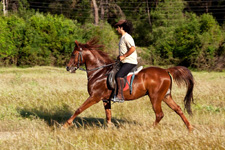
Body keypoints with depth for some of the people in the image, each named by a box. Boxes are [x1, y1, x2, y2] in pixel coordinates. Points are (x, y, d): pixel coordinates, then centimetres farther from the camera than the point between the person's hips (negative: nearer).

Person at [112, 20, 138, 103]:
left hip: (130, 62, -11)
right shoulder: (123, 37, 18)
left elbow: (132, 49, -26)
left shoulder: (127, 37, -14)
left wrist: (123, 56, -20)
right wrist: (120, 56, 13)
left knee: (119, 75, -27)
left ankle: (120, 96, -29)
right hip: (124, 62, 11)